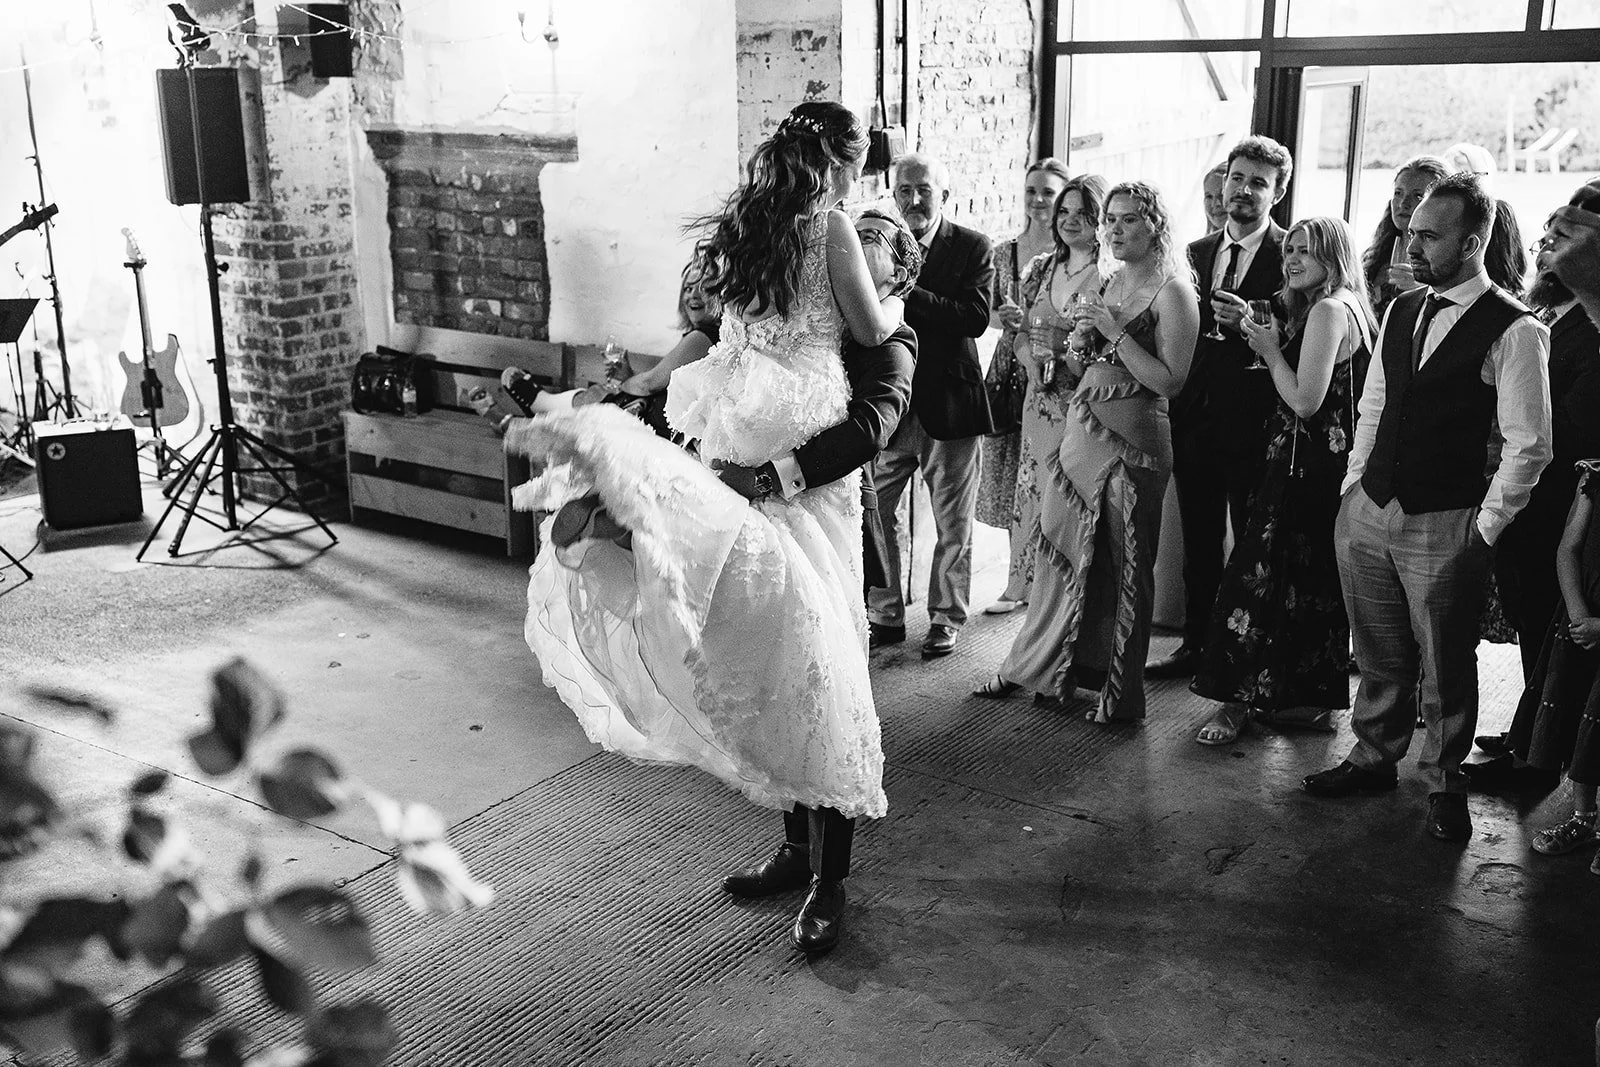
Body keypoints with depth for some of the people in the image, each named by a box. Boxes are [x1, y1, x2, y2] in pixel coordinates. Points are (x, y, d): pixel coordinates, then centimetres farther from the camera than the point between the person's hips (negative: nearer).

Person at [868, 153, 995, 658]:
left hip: (948, 402, -2)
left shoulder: (972, 248, -3)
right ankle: (885, 615, 22)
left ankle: (947, 618, 23)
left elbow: (975, 318, -17)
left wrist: (907, 293, -22)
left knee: (953, 522, 8)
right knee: (875, 513, 7)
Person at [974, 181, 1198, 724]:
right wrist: (1083, 340, -1)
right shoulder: (1109, 283, 13)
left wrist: (1116, 333, -16)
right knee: (1061, 550, 13)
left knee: (1125, 565, 2)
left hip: (1132, 439, -7)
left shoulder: (1172, 292, -9)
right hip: (1083, 428, 7)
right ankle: (1034, 664, 27)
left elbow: (1170, 381, -16)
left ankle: (1122, 693, 15)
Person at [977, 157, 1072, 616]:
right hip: (1009, 369, 5)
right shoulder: (1004, 251, 10)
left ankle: (1020, 582, 7)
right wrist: (1004, 317, -6)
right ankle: (1024, 579, 18)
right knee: (1010, 475, 7)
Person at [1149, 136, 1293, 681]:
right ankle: (1197, 644, 26)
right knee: (1199, 543, 14)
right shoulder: (1197, 252, 12)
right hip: (1196, 420, 5)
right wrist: (1176, 410, 1)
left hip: (1254, 425, -5)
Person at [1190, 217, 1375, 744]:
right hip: (1329, 461, 11)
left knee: (1262, 578, -4)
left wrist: (1270, 349, -10)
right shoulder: (1349, 308, 16)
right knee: (1314, 582, 15)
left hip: (1305, 465, -11)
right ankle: (1311, 699, 24)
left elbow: (1305, 400, -21)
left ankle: (1240, 699, 5)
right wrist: (1268, 340, 7)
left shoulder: (1328, 310, -16)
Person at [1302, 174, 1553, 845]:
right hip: (1367, 512, 5)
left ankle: (1444, 783, 27)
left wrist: (1484, 531, -11)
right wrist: (1353, 487, 10)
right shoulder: (1400, 312, 9)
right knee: (1379, 654, 18)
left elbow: (1528, 446, -12)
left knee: (1445, 669, 9)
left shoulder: (1514, 331, -12)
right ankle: (1374, 757, 35)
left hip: (1445, 526, -5)